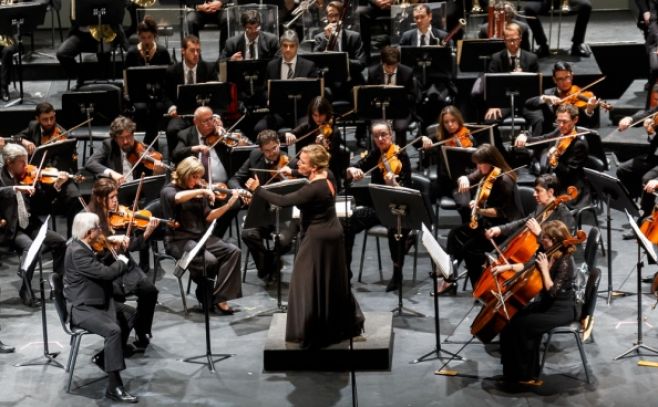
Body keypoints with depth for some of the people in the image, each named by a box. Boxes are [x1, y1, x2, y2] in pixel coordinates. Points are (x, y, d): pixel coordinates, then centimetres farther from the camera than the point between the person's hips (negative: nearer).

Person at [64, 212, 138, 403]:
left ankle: (103, 357, 24)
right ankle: (114, 386, -28)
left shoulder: (82, 247, 7)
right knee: (113, 330, -29)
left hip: (94, 301, 11)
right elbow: (106, 273, -28)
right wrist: (122, 261, -9)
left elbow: (100, 270, 16)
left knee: (129, 314, 19)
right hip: (81, 308, -11)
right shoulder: (77, 252, -25)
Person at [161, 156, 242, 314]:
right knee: (209, 260, -30)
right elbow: (177, 198, -32)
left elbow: (208, 217, 7)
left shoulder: (198, 191, 13)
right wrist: (201, 191, -30)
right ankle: (205, 295, 0)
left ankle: (219, 298, -17)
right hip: (178, 240, -7)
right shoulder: (168, 190, -5)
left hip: (200, 237, 7)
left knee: (233, 251, -15)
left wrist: (229, 203, -3)